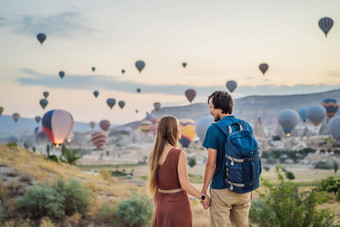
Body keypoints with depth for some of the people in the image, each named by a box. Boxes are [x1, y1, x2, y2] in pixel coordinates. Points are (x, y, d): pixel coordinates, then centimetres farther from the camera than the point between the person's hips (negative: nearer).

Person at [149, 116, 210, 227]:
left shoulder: (153, 155, 1)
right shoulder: (179, 154, -18)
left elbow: (154, 185, 8)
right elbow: (185, 185, -16)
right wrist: (203, 197, -4)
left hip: (161, 207, 6)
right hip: (178, 206, -6)